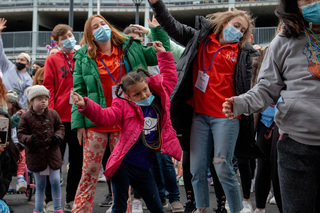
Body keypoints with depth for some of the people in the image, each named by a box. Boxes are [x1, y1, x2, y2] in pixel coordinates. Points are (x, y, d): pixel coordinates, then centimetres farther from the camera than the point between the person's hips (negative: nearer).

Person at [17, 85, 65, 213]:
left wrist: (58, 136, -9)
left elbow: (60, 127, 12)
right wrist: (29, 139, -23)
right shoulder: (26, 117, -5)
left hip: (52, 151, 1)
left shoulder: (53, 114, 2)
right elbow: (20, 134, -4)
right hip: (35, 154, -1)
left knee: (55, 181, 2)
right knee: (40, 184, 9)